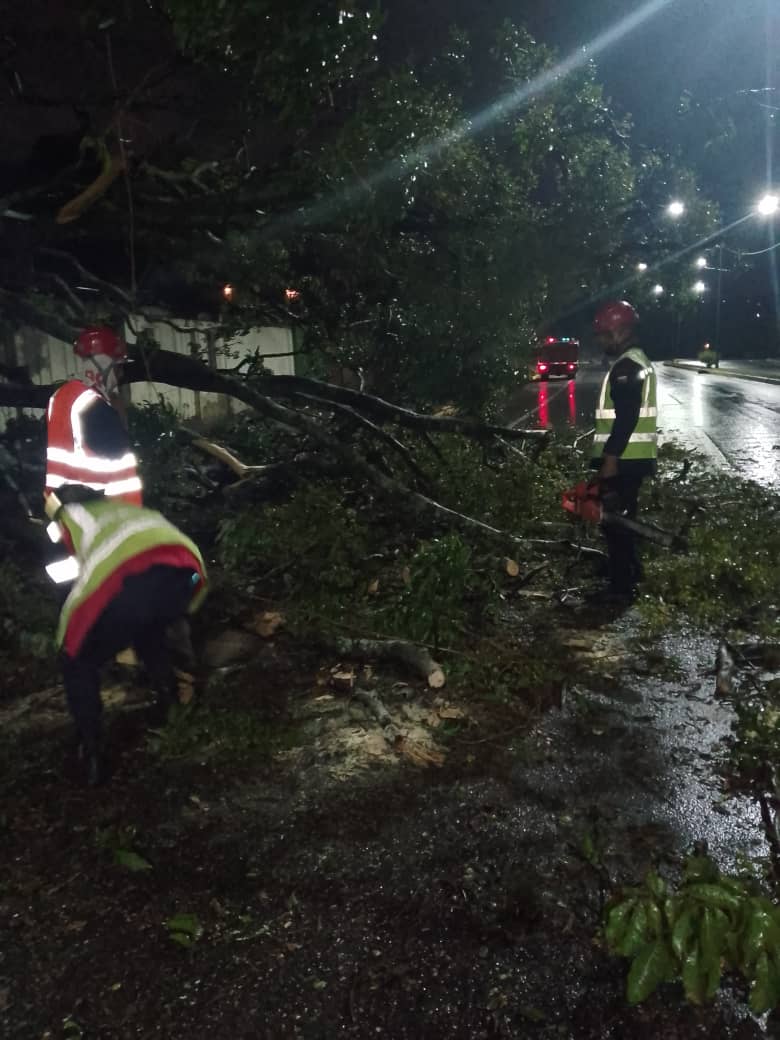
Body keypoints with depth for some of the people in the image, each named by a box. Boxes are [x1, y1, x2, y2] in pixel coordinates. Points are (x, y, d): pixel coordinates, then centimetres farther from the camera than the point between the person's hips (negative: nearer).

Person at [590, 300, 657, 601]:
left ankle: (622, 585, 2)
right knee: (622, 516, 20)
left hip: (623, 459, -11)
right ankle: (630, 570, 31)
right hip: (633, 457, 11)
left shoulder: (627, 366, -17)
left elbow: (626, 418, -24)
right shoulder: (637, 361, 17)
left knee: (614, 519, -4)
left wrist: (610, 459, -23)